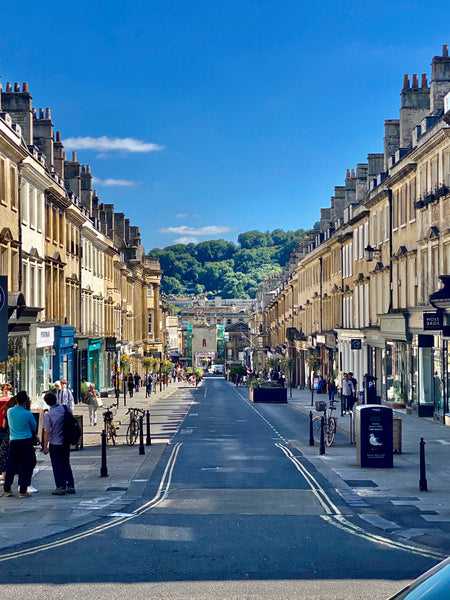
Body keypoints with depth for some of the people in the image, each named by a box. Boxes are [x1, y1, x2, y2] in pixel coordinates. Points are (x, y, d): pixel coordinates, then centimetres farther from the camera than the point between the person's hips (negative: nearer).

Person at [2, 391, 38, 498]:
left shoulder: (9, 411, 0)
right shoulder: (27, 414, -12)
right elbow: (34, 426, 3)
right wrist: (34, 436, 24)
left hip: (13, 441, 4)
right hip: (26, 442, -4)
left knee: (10, 466, 12)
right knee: (25, 466, 1)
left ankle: (7, 490, 16)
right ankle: (22, 491, 0)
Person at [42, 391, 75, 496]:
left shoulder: (48, 415, -17)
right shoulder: (65, 408, -5)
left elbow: (47, 432, -16)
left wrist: (45, 447, -9)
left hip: (55, 444, -5)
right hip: (66, 442, 5)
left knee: (57, 466, 5)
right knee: (66, 464, 17)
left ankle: (61, 487, 6)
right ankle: (70, 486, 18)